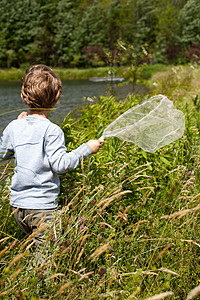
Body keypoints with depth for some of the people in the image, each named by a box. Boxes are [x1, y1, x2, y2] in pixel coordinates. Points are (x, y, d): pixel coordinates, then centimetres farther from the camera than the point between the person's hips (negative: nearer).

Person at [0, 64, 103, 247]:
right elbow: (61, 164, -17)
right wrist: (87, 149, -8)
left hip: (17, 204, 6)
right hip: (42, 206, -6)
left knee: (34, 247, 22)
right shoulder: (51, 131, -15)